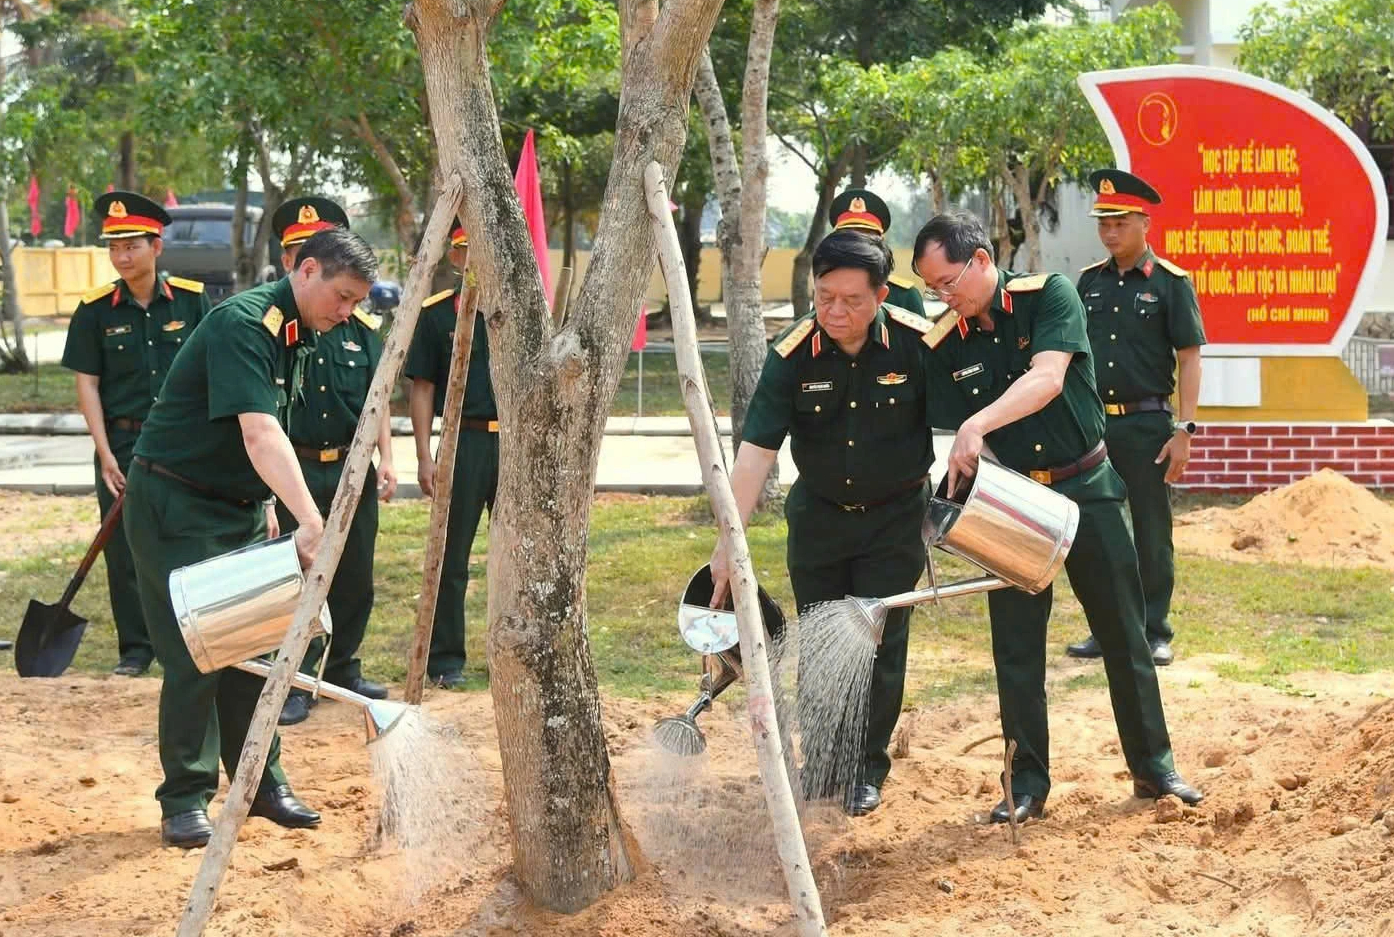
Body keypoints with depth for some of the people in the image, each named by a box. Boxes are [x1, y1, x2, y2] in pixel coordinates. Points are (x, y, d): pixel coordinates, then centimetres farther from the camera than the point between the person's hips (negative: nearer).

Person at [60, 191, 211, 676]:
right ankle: (135, 649, 15)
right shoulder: (96, 309, -1)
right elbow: (87, 384, -1)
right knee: (124, 550, 4)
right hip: (123, 444, 0)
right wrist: (105, 454, -7)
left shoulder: (190, 299, -1)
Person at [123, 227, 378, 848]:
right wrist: (310, 522, -45)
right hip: (176, 507, -9)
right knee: (195, 654, -8)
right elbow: (259, 433, -36)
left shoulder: (298, 334, 7)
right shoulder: (243, 325, -24)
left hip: (238, 507, 9)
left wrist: (264, 506, 15)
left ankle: (263, 783, 17)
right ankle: (184, 801, 1)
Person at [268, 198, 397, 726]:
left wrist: (385, 458, 4)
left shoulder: (360, 324, 8)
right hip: (293, 470, -4)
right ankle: (294, 685, 8)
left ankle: (342, 669, 28)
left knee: (354, 578, 12)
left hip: (353, 470, 4)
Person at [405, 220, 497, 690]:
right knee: (451, 558, 2)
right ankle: (446, 659, 11)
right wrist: (424, 456, -6)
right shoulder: (436, 313, 1)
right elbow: (422, 387, 1)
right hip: (463, 443, -2)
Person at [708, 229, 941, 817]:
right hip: (818, 516, 2)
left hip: (894, 518, -1)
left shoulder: (917, 344, -19)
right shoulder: (793, 356, -17)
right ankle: (822, 763, 24)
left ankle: (867, 770, 15)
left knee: (880, 644, -1)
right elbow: (756, 451, -22)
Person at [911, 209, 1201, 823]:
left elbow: (1047, 379, -28)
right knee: (1015, 650, 3)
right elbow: (955, 440, -2)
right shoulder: (943, 347, -4)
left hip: (1086, 489, -2)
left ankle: (1153, 767, 20)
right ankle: (1028, 784, 14)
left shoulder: (1047, 296, -12)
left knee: (1124, 635, 7)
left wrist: (978, 424, -41)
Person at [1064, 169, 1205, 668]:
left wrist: (1183, 430, -12)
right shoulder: (1089, 282, 8)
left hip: (1146, 424, -4)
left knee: (1152, 533, 3)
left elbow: (1189, 360, -5)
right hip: (1092, 421, 4)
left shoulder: (1170, 283, -4)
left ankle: (1154, 632, 12)